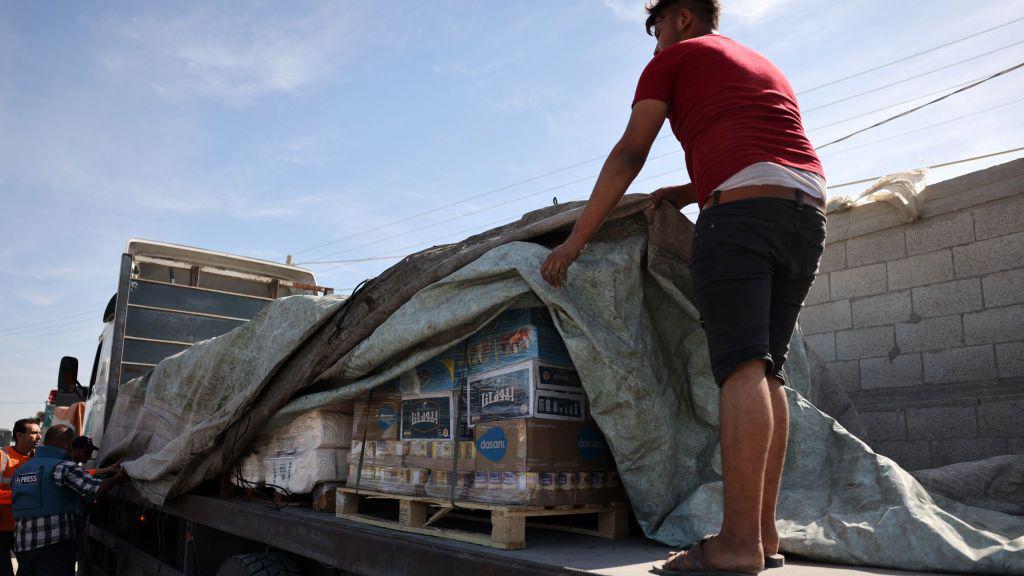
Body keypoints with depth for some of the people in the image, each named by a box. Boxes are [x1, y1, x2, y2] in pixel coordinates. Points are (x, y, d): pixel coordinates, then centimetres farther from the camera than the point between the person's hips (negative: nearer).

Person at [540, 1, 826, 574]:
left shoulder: (675, 58, 14)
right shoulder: (764, 65, 36)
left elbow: (629, 155, 4)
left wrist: (574, 240, 4)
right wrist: (690, 191, 36)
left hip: (740, 208, -7)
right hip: (810, 209, 7)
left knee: (741, 367, -15)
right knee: (768, 372, 3)